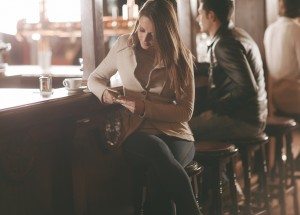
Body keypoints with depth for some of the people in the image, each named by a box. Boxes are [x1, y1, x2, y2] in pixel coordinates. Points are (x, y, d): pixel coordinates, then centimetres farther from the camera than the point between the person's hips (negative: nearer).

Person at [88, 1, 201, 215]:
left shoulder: (181, 57, 1)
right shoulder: (124, 45, 6)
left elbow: (185, 111, -1)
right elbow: (95, 78, 19)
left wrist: (145, 107, -15)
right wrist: (104, 92, -6)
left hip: (175, 133, -1)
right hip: (137, 134, 1)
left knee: (158, 172, -38)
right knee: (156, 148, -38)